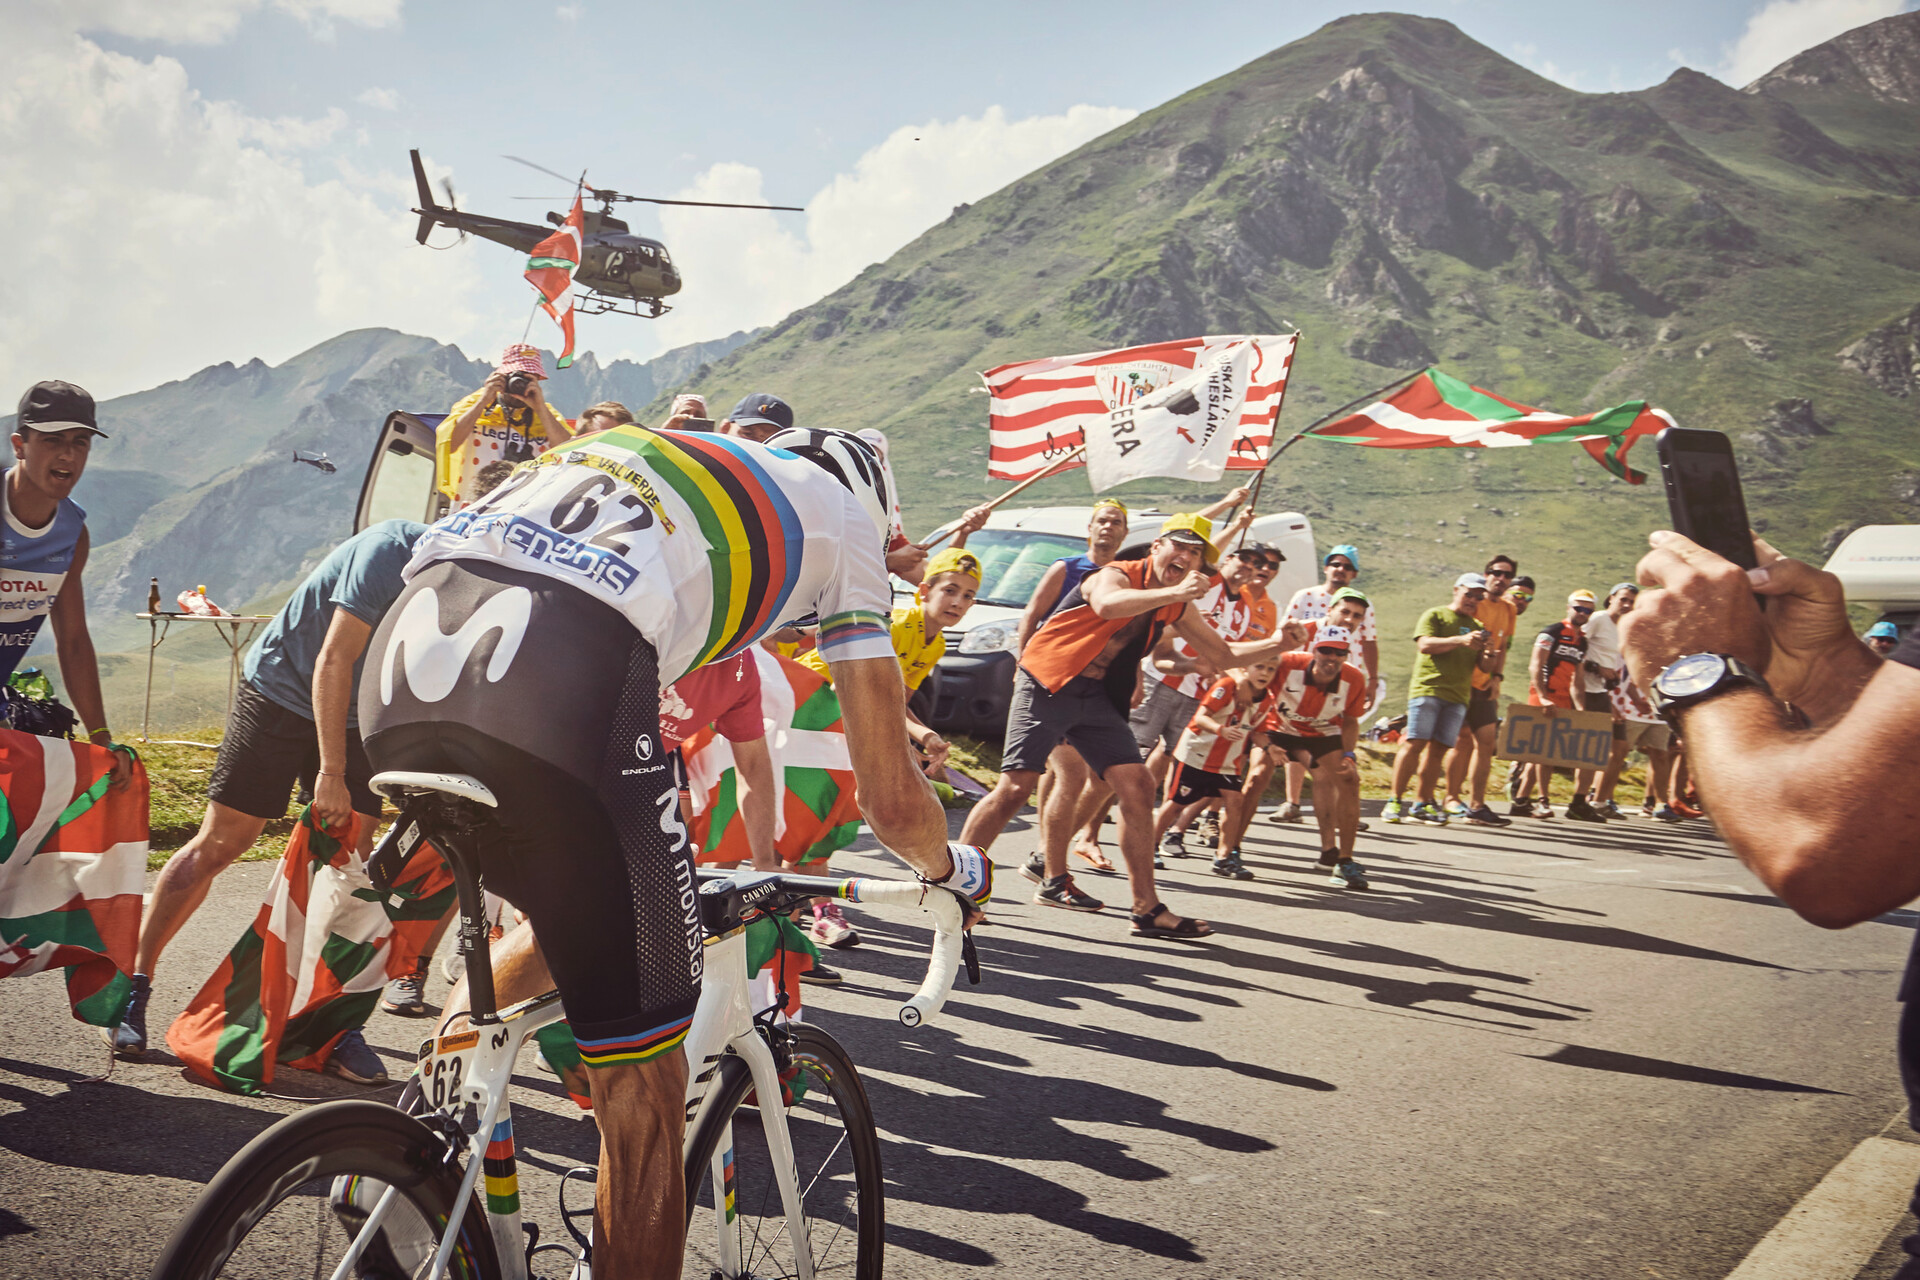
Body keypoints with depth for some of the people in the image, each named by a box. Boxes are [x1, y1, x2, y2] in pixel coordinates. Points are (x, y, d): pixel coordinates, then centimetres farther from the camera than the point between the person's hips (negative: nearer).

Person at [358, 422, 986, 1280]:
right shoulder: (841, 510, 24)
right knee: (643, 1093, 9)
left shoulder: (646, 453, 39)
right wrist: (957, 871, 44)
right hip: (553, 679, -7)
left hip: (402, 655, 7)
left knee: (573, 921, 34)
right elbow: (891, 799, 21)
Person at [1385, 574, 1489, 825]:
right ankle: (1395, 801, -6)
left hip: (1457, 695, 5)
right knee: (1415, 743, -11)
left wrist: (1486, 657, -6)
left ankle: (1423, 804, 7)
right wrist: (1460, 641, -21)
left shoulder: (1476, 627, 22)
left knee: (1438, 748, 0)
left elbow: (1482, 666, 18)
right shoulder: (1435, 615, 6)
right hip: (1428, 688, -5)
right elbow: (1425, 644, -10)